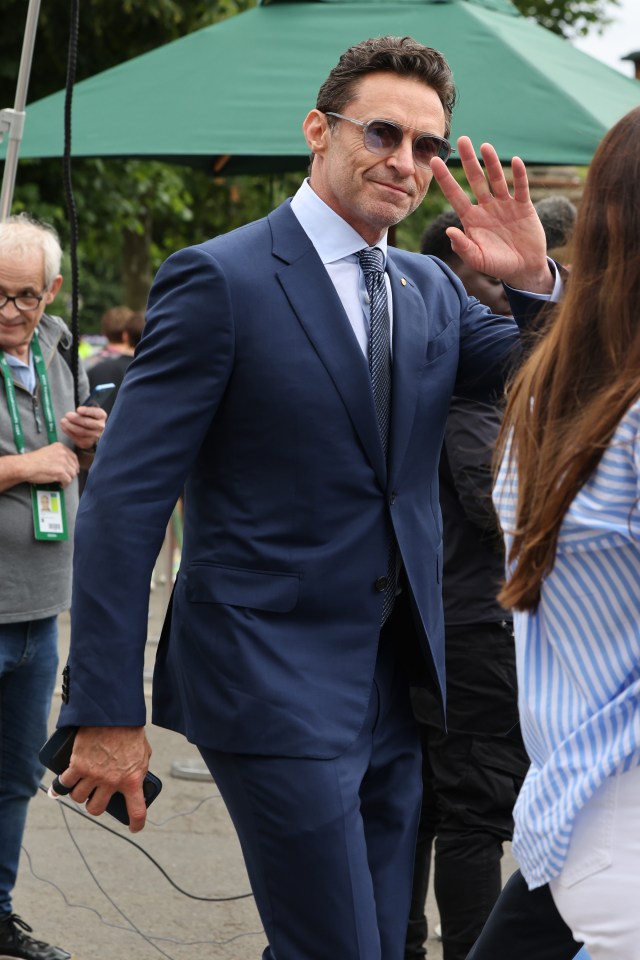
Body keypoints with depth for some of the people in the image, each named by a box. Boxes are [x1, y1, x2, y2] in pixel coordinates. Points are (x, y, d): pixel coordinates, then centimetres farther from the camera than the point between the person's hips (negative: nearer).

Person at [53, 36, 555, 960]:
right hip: (276, 689, -7)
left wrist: (534, 282, -13)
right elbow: (125, 498, -13)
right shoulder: (221, 279, -10)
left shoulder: (433, 289, 10)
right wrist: (107, 711, -16)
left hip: (395, 680, 7)